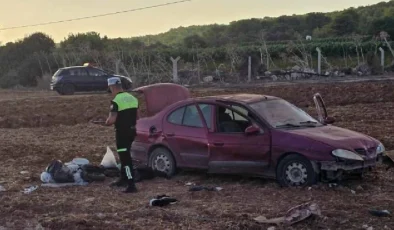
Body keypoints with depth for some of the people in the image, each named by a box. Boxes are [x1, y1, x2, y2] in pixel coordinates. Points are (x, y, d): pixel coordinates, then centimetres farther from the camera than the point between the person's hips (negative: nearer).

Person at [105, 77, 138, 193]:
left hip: (122, 132, -8)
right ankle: (123, 179, 35)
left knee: (125, 158, -8)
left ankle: (131, 185, -12)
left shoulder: (116, 101, -16)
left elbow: (112, 119, -22)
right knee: (125, 155, 22)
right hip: (131, 130, 8)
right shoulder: (132, 98, 10)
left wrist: (107, 122, -2)